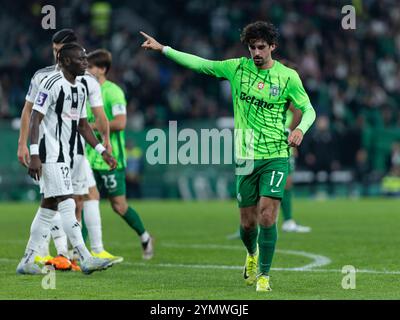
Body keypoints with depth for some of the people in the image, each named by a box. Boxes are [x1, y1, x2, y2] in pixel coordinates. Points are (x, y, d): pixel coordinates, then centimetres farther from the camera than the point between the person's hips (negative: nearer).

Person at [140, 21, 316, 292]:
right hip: (246, 157, 2)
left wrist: (300, 129, -16)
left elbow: (309, 109, 5)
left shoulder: (288, 76, -2)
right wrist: (162, 48, 6)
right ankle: (253, 254, 41)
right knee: (248, 223, 7)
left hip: (276, 156, -2)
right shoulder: (237, 68, 4)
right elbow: (199, 64, 8)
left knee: (267, 216, -15)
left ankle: (264, 275, -1)